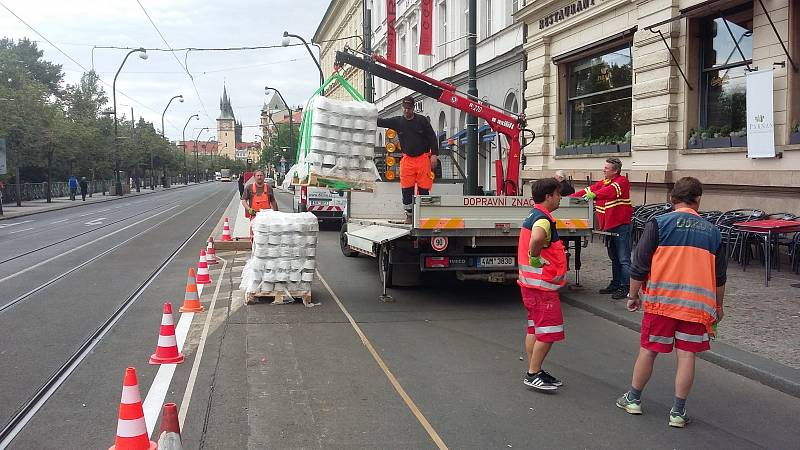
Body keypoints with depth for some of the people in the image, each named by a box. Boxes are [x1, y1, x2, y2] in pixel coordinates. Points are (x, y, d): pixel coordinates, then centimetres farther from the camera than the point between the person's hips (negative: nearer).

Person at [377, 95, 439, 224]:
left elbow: (432, 137, 1)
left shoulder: (422, 120, 0)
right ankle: (409, 215, 13)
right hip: (407, 159, 2)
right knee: (406, 189, 2)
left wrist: (434, 155, -6)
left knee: (424, 188, 0)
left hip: (423, 158, -2)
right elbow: (381, 122, 3)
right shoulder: (397, 121, 6)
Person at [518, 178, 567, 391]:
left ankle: (534, 372, 23)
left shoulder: (533, 215, 14)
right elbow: (536, 239, -42)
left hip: (532, 283, 10)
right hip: (542, 284, -10)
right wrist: (535, 258, -26)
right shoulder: (543, 219, -19)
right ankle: (533, 374, 2)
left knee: (535, 329, 16)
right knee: (549, 331, -4)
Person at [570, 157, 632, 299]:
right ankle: (615, 284, 23)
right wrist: (569, 197, -1)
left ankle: (625, 288, -1)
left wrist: (594, 195, -44)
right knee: (614, 258, 15)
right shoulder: (603, 182, 14)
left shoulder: (622, 181, -10)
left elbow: (611, 190, -29)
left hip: (621, 226, -8)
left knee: (623, 259, -5)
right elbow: (588, 191, 9)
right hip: (608, 226, 8)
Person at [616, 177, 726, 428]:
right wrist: (718, 306, 26)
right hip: (696, 304, 2)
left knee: (649, 350, 9)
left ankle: (633, 399, 24)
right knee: (686, 355, 6)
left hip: (661, 300, -2)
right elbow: (720, 276, 14)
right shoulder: (712, 231, 7)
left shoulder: (659, 224, -3)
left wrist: (633, 295, 8)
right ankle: (678, 412, 10)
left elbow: (639, 266, -4)